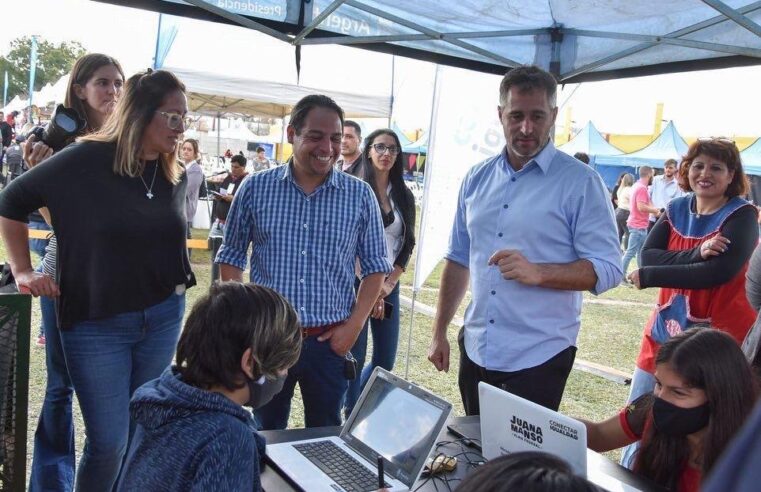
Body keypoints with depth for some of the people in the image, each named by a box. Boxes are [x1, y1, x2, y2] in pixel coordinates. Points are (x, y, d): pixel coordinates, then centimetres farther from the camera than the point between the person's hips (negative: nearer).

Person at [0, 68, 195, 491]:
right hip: (96, 322, -4)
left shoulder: (175, 176, 1)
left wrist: (179, 282, 9)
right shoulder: (86, 160, -14)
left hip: (163, 318, 5)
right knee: (109, 441, 1)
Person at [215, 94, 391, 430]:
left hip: (330, 342, 0)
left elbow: (375, 266, 5)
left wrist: (354, 325, -5)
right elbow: (231, 257, 6)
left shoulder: (360, 195, -1)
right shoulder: (255, 188, -1)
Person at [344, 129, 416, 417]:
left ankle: (355, 403, 34)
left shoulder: (404, 196, 9)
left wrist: (389, 284, -3)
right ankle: (351, 415, 19)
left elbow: (407, 244, 9)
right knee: (355, 358, 0)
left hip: (388, 285, 5)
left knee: (385, 361, 9)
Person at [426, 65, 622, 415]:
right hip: (475, 352, 5)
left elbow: (607, 269, -12)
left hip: (538, 359, -5)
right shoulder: (477, 179, 7)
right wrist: (439, 332, 12)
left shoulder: (581, 182, -9)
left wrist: (537, 273, -26)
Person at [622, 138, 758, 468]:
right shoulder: (677, 209, 6)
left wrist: (648, 277, -19)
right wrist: (696, 253, -23)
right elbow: (647, 255, -6)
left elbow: (719, 271, -23)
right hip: (665, 330, 5)